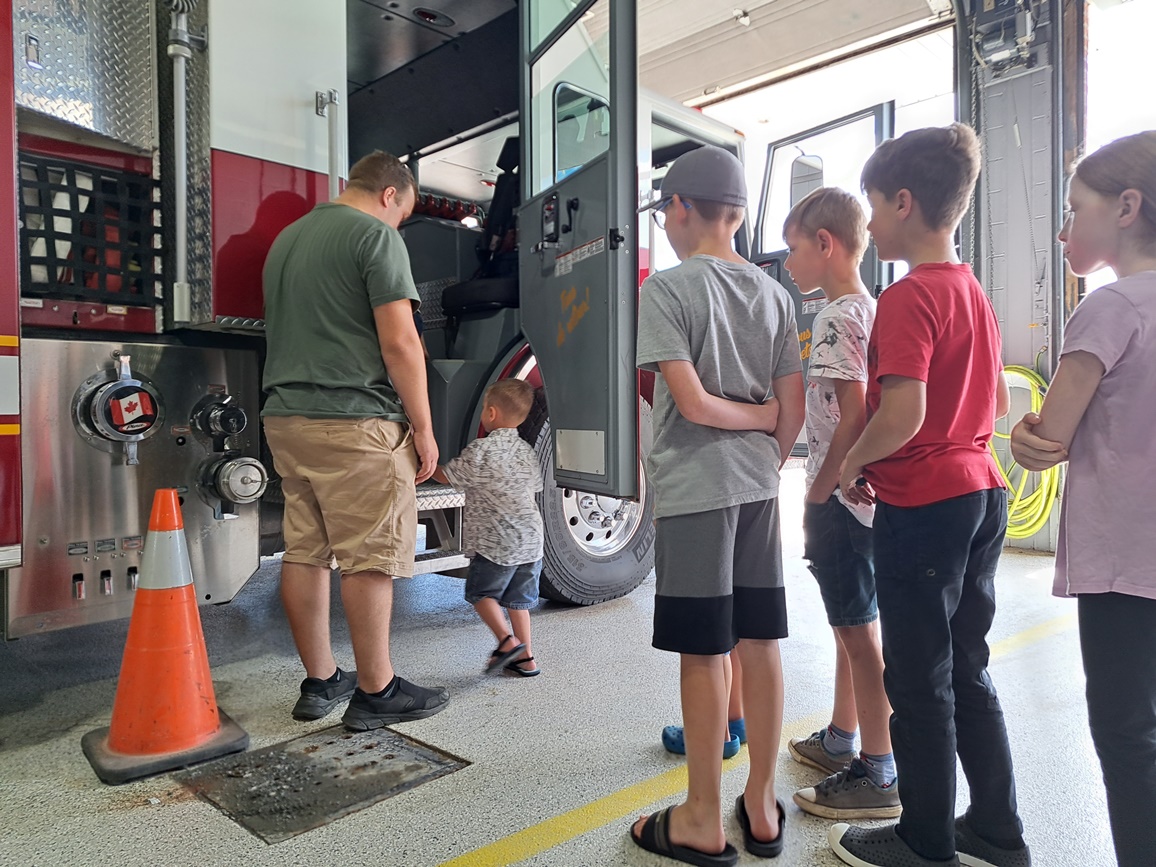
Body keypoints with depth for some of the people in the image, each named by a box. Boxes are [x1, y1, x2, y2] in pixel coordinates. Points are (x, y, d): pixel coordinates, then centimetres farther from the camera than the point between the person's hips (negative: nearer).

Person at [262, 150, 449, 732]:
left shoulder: (287, 237, 21)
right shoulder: (376, 235, -6)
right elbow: (399, 343, -14)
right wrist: (423, 428, -9)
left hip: (285, 418, 9)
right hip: (354, 422, -9)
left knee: (304, 553, 10)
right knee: (369, 557, -2)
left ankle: (319, 683, 21)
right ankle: (375, 691, 7)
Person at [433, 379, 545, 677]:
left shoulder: (480, 450, -12)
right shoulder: (527, 451, 9)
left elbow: (445, 475, -2)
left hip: (496, 543, -7)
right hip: (531, 540, 7)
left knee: (480, 592, 11)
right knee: (518, 599, 16)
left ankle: (507, 640, -4)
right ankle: (526, 658, 19)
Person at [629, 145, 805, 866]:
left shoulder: (667, 289, -8)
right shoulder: (774, 294, 9)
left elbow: (693, 404, -17)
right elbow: (793, 413, 7)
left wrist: (755, 416, 0)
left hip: (694, 490, -6)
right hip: (759, 488, 6)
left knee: (702, 654, 2)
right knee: (761, 646, 12)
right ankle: (762, 808, 26)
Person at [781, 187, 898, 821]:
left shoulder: (836, 317, -15)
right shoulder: (869, 309, 14)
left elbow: (854, 416, -23)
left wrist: (816, 494, -15)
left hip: (840, 497, -10)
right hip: (860, 491, 10)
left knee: (860, 632, -1)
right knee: (851, 624, 19)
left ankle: (879, 776, 12)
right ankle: (840, 741, 36)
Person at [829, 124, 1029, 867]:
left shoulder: (908, 299, -16)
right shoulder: (975, 294, 11)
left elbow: (901, 417, -26)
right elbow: (997, 405, 18)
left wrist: (851, 464, -9)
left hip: (920, 505, -9)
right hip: (981, 495, 9)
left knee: (920, 680, 5)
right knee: (966, 669, 18)